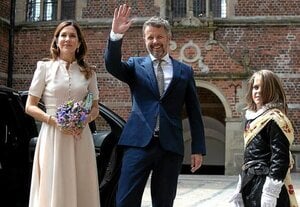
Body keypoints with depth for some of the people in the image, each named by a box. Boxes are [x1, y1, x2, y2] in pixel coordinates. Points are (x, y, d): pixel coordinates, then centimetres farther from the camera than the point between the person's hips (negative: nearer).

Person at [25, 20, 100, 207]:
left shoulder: (89, 72, 10)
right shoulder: (45, 67, 4)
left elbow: (95, 108, 15)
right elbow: (30, 107, 3)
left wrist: (85, 121, -7)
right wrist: (54, 120, -13)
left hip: (81, 138, 2)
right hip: (52, 136, -2)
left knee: (81, 188, 3)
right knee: (52, 189, -2)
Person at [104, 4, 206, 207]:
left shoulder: (184, 71, 11)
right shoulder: (136, 65, 11)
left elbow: (194, 113, 10)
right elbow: (112, 65, -10)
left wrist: (198, 149, 7)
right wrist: (116, 35, -26)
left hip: (171, 146, 1)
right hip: (139, 143, -1)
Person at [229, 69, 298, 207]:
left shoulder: (275, 119, -12)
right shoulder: (253, 118, 12)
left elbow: (280, 159, -18)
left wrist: (270, 195, -22)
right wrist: (241, 187, 15)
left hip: (265, 185, -8)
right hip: (251, 185, 8)